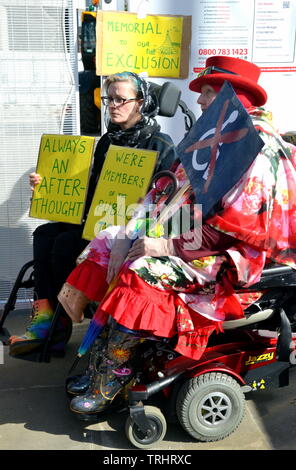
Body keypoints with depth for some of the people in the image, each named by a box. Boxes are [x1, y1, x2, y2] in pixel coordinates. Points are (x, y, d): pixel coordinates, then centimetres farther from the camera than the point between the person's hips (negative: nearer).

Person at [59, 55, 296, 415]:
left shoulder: (258, 146, -16)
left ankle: (109, 381, -10)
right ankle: (103, 361, 2)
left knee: (144, 273, -29)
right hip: (183, 239, 9)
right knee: (108, 244, -1)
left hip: (230, 260, -9)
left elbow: (238, 226, -25)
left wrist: (169, 245, -24)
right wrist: (128, 235, -2)